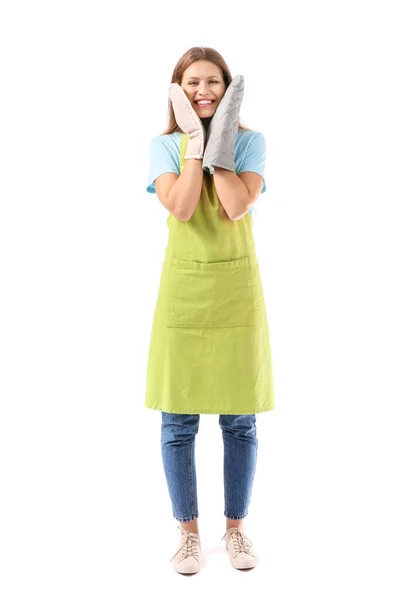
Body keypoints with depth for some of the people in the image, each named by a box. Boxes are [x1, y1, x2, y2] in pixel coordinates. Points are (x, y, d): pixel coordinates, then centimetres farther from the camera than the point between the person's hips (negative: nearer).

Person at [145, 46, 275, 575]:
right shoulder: (165, 145, 3)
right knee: (178, 421, 3)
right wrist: (197, 141, -10)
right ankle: (188, 532, 21)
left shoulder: (250, 142, 2)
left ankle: (236, 527, 24)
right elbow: (181, 208, -15)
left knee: (240, 419, 6)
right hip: (184, 288, 0)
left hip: (237, 287, 0)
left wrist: (218, 144, -12)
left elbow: (237, 207, -15)